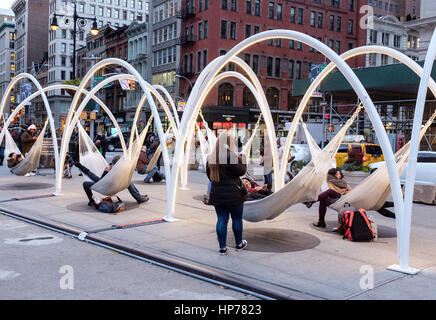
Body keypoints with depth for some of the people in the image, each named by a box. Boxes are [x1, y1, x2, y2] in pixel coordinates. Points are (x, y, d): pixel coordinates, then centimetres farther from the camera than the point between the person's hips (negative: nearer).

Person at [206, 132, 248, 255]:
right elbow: (241, 171, -10)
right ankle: (239, 244, 27)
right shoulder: (231, 156, -17)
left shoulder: (211, 157, 5)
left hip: (216, 193, 5)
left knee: (221, 220, 9)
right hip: (233, 193, -5)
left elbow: (209, 174, 13)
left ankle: (222, 247, 10)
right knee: (237, 219, 12)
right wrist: (242, 160, 5)